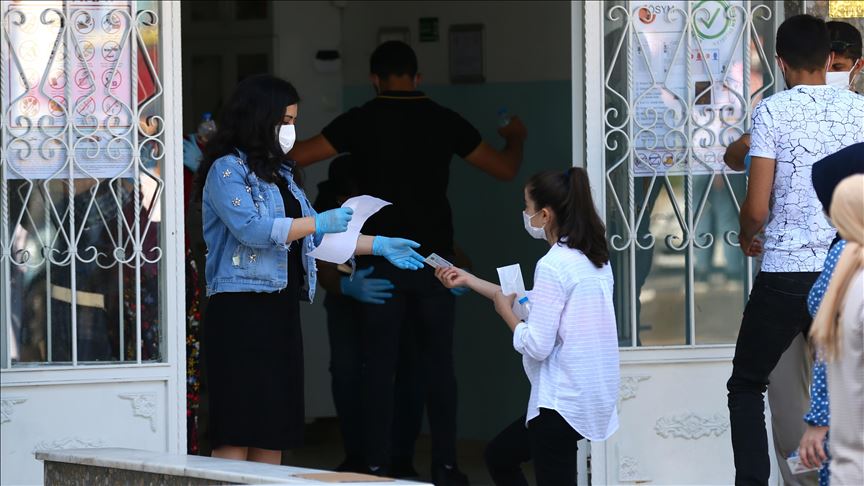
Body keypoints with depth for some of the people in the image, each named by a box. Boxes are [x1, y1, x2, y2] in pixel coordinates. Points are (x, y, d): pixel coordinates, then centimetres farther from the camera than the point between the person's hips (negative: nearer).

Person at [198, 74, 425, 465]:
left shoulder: (279, 174, 20)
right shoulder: (227, 169, -6)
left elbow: (317, 237, 23)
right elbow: (251, 228, -19)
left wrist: (379, 246, 17)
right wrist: (319, 222, -15)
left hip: (281, 309, 9)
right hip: (241, 311, -9)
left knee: (273, 430, 6)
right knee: (237, 431, -11)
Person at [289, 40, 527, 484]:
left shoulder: (361, 121, -4)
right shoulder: (444, 121, 1)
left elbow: (297, 156, -5)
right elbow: (505, 169, 8)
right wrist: (515, 138, 29)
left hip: (382, 263, -1)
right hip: (434, 259, 1)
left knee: (379, 366, 2)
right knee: (439, 364, 6)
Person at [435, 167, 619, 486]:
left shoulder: (553, 266, -18)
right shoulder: (594, 259, 10)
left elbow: (536, 346, -19)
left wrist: (505, 312, -1)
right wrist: (470, 281, 26)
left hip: (563, 401, -10)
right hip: (591, 397, 10)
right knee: (499, 455, 24)